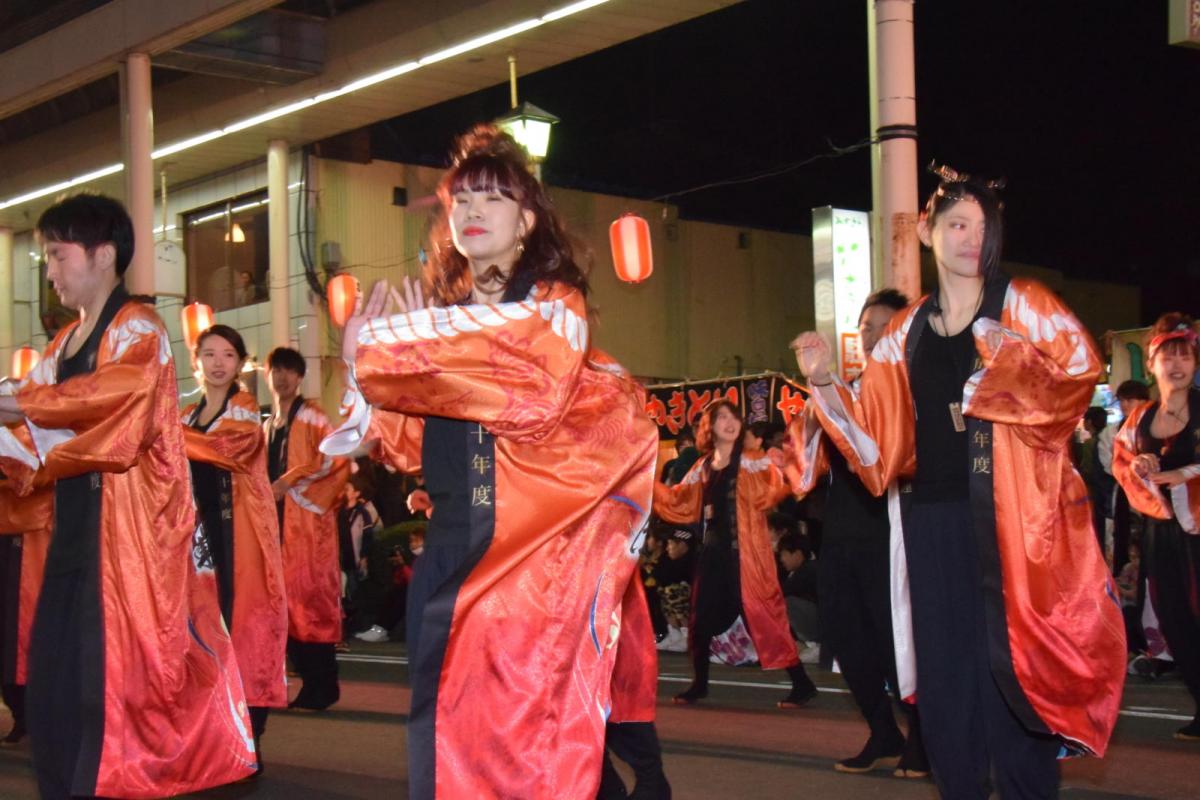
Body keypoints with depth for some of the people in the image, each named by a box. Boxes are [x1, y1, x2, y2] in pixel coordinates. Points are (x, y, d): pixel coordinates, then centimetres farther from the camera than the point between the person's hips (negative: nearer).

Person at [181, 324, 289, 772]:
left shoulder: (245, 408, 1)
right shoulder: (188, 415, 19)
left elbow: (229, 446, -20)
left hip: (238, 530, -5)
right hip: (202, 528, 6)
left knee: (241, 621, -9)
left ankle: (246, 740, -7)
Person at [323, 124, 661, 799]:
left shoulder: (555, 308, -1)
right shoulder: (446, 314, 15)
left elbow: (529, 396, -21)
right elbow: (419, 445, 16)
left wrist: (385, 351, -13)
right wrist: (371, 368, 0)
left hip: (533, 561, -5)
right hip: (452, 558, 6)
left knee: (531, 745, -6)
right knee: (447, 742, 7)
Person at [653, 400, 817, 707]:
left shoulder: (753, 461, -3)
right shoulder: (703, 468, 12)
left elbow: (779, 484, -20)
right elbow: (678, 501, 18)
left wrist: (785, 470, -42)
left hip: (745, 551, -6)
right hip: (713, 550, 6)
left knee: (761, 614, -9)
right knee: (702, 617, 8)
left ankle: (801, 683, -3)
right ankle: (699, 684, 24)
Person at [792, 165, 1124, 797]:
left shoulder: (1022, 305, 3)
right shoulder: (906, 332, 12)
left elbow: (1082, 370, -10)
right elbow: (878, 430, 9)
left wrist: (1011, 355, -24)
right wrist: (823, 383, -4)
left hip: (1010, 512, -3)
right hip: (934, 515, 4)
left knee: (1012, 658, -5)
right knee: (945, 660, 6)